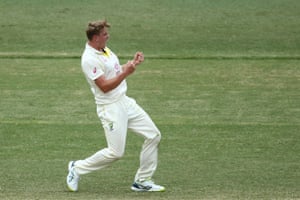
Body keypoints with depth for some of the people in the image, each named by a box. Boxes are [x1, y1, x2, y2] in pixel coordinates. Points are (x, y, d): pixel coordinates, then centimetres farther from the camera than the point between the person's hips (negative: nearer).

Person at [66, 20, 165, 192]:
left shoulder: (105, 50, 9)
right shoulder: (89, 59, -20)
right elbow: (105, 87, -22)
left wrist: (134, 63, 6)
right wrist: (126, 73, -27)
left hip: (125, 102, 9)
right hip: (110, 108, -9)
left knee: (154, 136, 3)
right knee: (116, 152, -8)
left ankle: (142, 181, 11)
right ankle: (78, 168, 13)